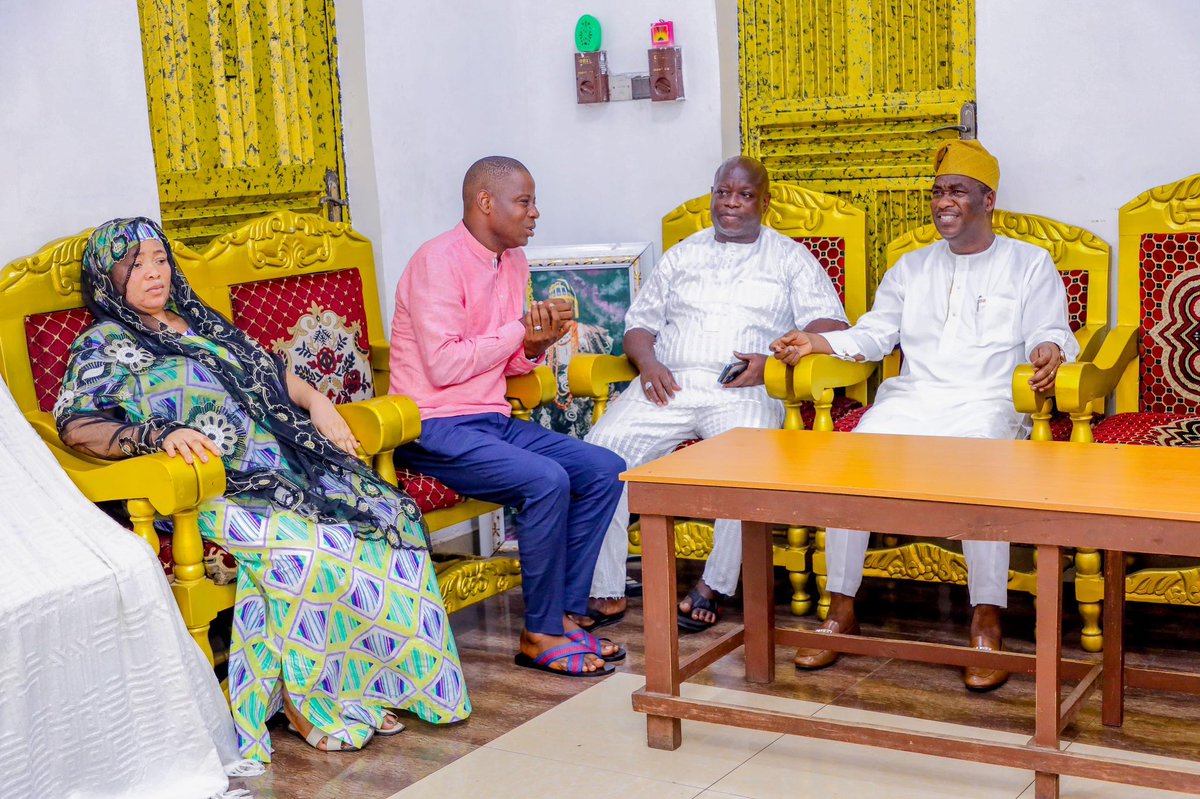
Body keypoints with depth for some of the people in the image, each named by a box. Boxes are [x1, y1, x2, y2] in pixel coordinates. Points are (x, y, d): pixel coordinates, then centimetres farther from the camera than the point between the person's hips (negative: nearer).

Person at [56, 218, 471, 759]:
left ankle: (372, 684, -10)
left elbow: (270, 370, 31)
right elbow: (75, 424, -9)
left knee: (391, 514, -15)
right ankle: (306, 698, -15)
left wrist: (315, 400, 12)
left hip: (289, 468, 7)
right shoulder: (105, 345, 5)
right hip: (211, 493, -7)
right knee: (304, 548, -34)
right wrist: (158, 435, -25)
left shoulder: (200, 323, 25)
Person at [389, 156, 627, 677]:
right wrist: (520, 330, -12)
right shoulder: (438, 261, -14)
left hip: (492, 419, 9)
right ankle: (540, 636, -13)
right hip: (435, 427, -9)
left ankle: (563, 615, -1)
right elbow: (444, 365, -22)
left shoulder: (513, 262, 13)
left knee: (605, 470, -5)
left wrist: (536, 346, -5)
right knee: (546, 481, -28)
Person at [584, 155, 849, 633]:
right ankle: (606, 593, -18)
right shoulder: (682, 255, 26)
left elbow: (830, 325, 4)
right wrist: (647, 363, -1)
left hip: (742, 391, -2)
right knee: (601, 449, -24)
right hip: (669, 383, 3)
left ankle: (714, 587, -18)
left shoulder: (791, 258, 16)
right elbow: (639, 324, 23)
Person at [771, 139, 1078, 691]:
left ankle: (986, 624, -27)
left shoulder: (1029, 264, 14)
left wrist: (1050, 349, -21)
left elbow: (1050, 333, 4)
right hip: (910, 398, 4)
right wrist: (816, 343, 0)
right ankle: (841, 612, -16)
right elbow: (874, 334, 17)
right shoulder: (912, 268, 24)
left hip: (986, 402, -3)